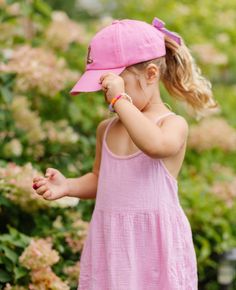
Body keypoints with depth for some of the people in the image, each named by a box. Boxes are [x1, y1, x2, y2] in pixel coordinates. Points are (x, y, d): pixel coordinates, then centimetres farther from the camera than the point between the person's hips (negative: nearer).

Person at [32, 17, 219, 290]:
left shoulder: (174, 124, -10)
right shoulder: (106, 129, 10)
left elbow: (155, 145, -34)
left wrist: (120, 99, -26)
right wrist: (67, 186, 4)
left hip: (154, 246, -5)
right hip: (110, 244, 5)